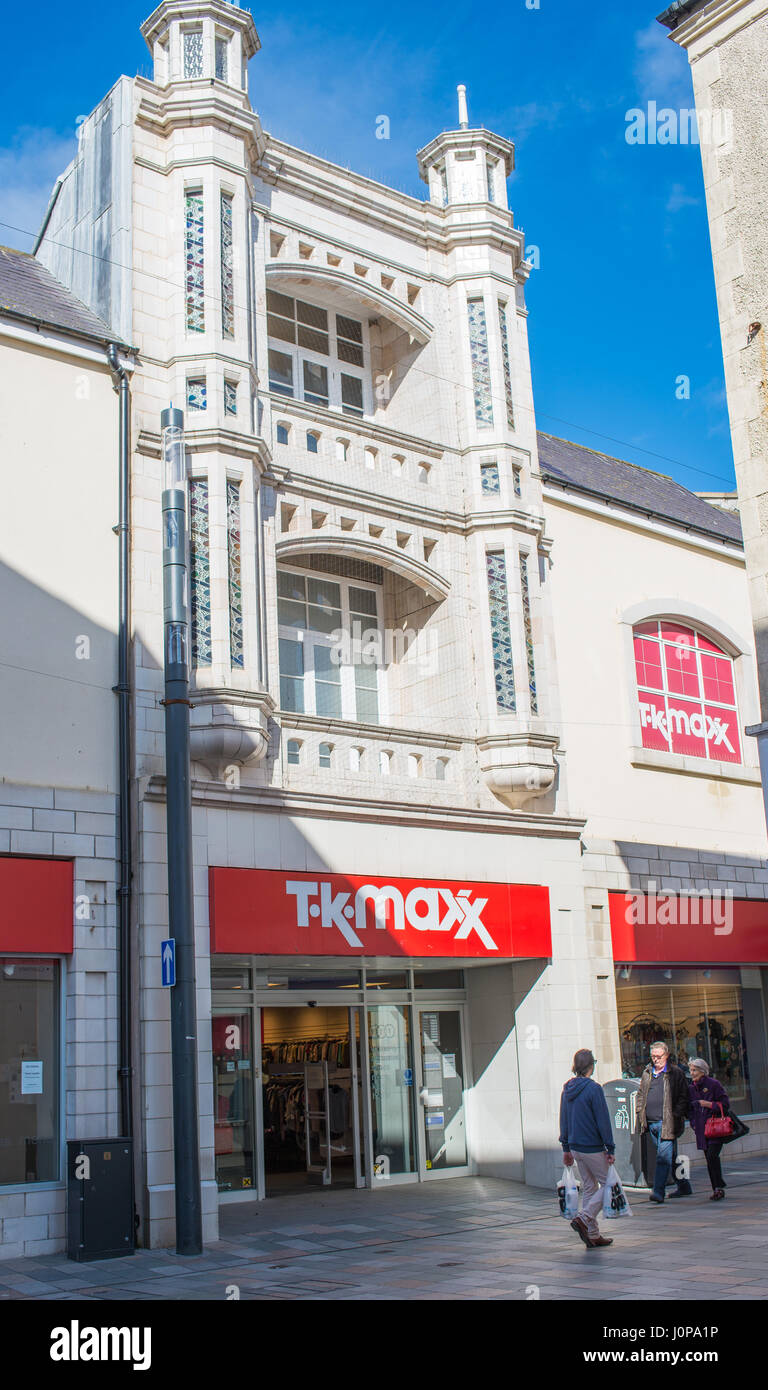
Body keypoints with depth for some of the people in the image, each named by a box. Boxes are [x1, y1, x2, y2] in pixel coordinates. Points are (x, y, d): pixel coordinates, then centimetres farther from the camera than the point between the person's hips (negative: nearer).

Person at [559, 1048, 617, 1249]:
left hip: (576, 1148, 7)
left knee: (588, 1188, 13)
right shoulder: (593, 1089, -16)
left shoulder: (567, 1089, 7)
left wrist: (566, 1148, 18)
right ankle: (584, 1219, -9)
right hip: (593, 1148, -7)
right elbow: (603, 1121, -15)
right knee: (608, 1184, 4)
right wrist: (610, 1149, -10)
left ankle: (593, 1235, 15)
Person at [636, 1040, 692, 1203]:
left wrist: (676, 1115, -11)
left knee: (663, 1156, -12)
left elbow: (684, 1097, -2)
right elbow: (640, 1094, 24)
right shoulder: (647, 1073, 15)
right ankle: (684, 1186, 27)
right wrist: (640, 1112, 12)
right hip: (651, 1123, 6)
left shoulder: (676, 1073, -2)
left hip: (667, 1123, -6)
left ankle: (658, 1191, -14)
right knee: (670, 1156, 15)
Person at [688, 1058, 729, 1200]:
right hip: (701, 1128, 6)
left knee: (712, 1155, -17)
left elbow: (725, 1104, -5)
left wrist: (709, 1104, -14)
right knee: (709, 1158, 4)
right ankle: (717, 1189, 12)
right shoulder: (691, 1088, 12)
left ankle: (719, 1187, -8)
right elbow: (691, 1108, 23)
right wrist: (693, 1123, 13)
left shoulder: (713, 1084, -6)